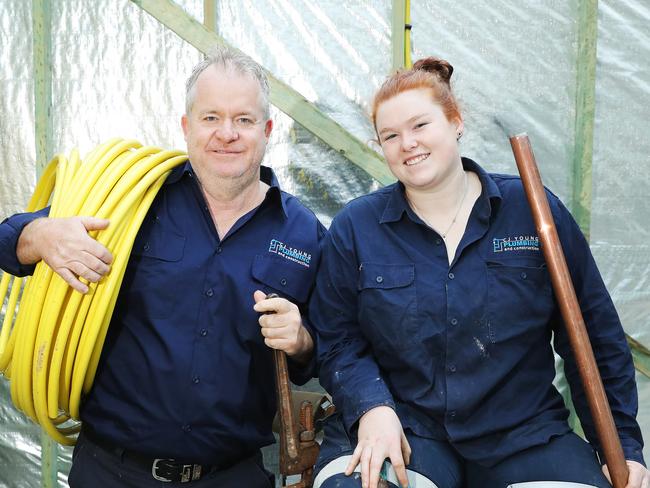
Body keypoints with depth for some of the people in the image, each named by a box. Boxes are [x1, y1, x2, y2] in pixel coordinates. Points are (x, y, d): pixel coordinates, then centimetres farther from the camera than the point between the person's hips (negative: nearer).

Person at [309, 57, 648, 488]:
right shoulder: (354, 229, 2)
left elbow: (596, 337, 5)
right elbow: (338, 343, 2)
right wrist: (372, 406, -17)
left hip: (524, 435, 2)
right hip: (402, 430, -1)